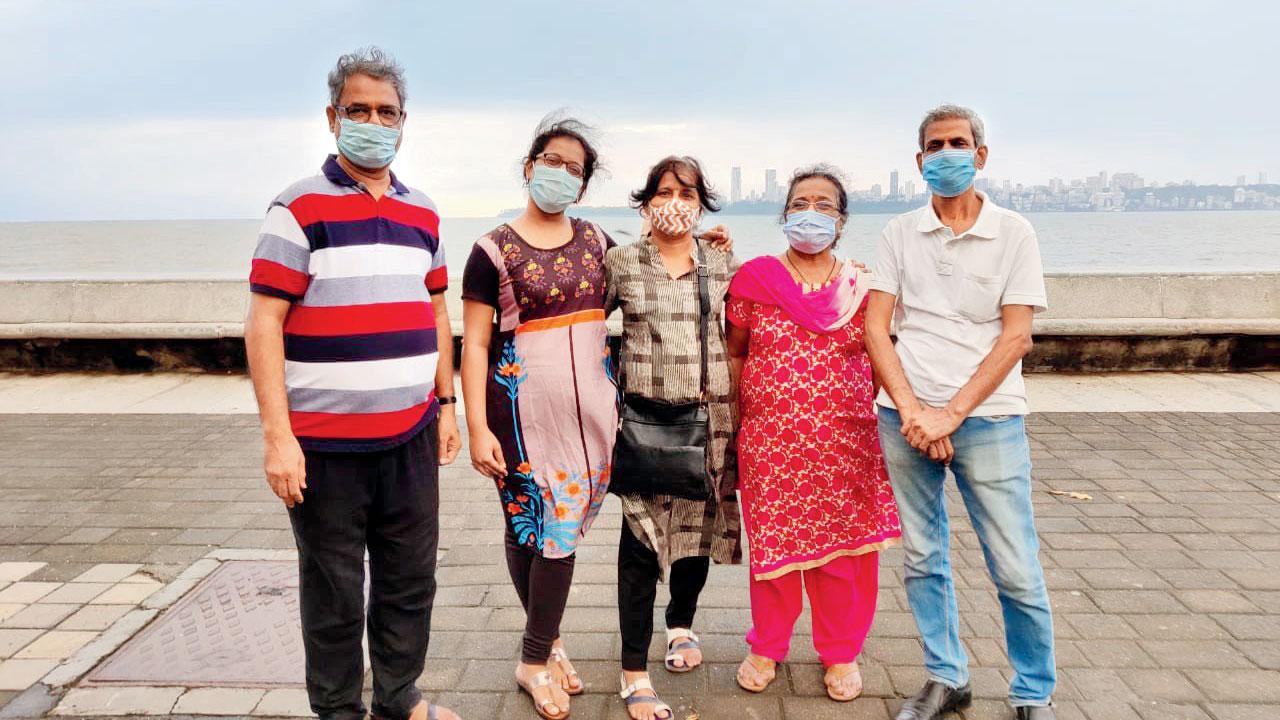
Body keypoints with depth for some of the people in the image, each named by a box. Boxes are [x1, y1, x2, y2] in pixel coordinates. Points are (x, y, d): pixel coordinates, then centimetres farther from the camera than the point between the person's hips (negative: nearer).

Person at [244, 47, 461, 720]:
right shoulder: (300, 208, -5)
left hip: (412, 437, 5)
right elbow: (263, 324, -10)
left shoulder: (423, 214, 12)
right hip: (325, 446, -5)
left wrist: (446, 404, 13)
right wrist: (277, 436, -15)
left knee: (410, 581, 15)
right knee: (334, 593, 9)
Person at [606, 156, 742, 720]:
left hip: (708, 416, 3)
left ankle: (681, 624, 39)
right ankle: (634, 672, 6)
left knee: (698, 525, 13)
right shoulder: (620, 262, 0)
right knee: (640, 538, -3)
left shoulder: (723, 262, 6)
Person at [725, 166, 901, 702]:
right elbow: (735, 354, 6)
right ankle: (767, 646, 31)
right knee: (772, 543, 8)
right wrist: (733, 423, 4)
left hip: (845, 444, 1)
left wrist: (864, 413, 2)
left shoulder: (862, 287, 4)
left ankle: (841, 652, 30)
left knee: (843, 549, 8)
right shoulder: (755, 278, 1)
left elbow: (877, 359, 10)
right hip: (769, 441, -1)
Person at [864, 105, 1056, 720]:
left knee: (1016, 570, 0)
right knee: (922, 559, 10)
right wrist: (911, 410, -10)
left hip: (987, 417, -2)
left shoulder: (1013, 232, 1)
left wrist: (951, 414, -13)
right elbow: (875, 328, 2)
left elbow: (1016, 337, -6)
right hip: (905, 415, 2)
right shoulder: (899, 234, 7)